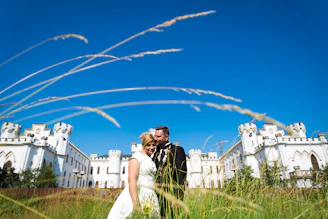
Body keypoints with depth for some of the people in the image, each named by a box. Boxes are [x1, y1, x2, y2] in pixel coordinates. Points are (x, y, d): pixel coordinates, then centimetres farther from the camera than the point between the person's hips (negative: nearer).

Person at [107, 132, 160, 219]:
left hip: (149, 198, 7)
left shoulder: (151, 161, 17)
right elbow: (131, 179, -16)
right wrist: (136, 203, -24)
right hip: (135, 195, -7)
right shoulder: (137, 156, -5)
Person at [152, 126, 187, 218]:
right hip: (157, 194, 6)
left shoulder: (177, 150, -4)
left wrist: (177, 197, -16)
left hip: (171, 193, -5)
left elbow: (181, 174, -10)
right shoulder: (156, 153, 15)